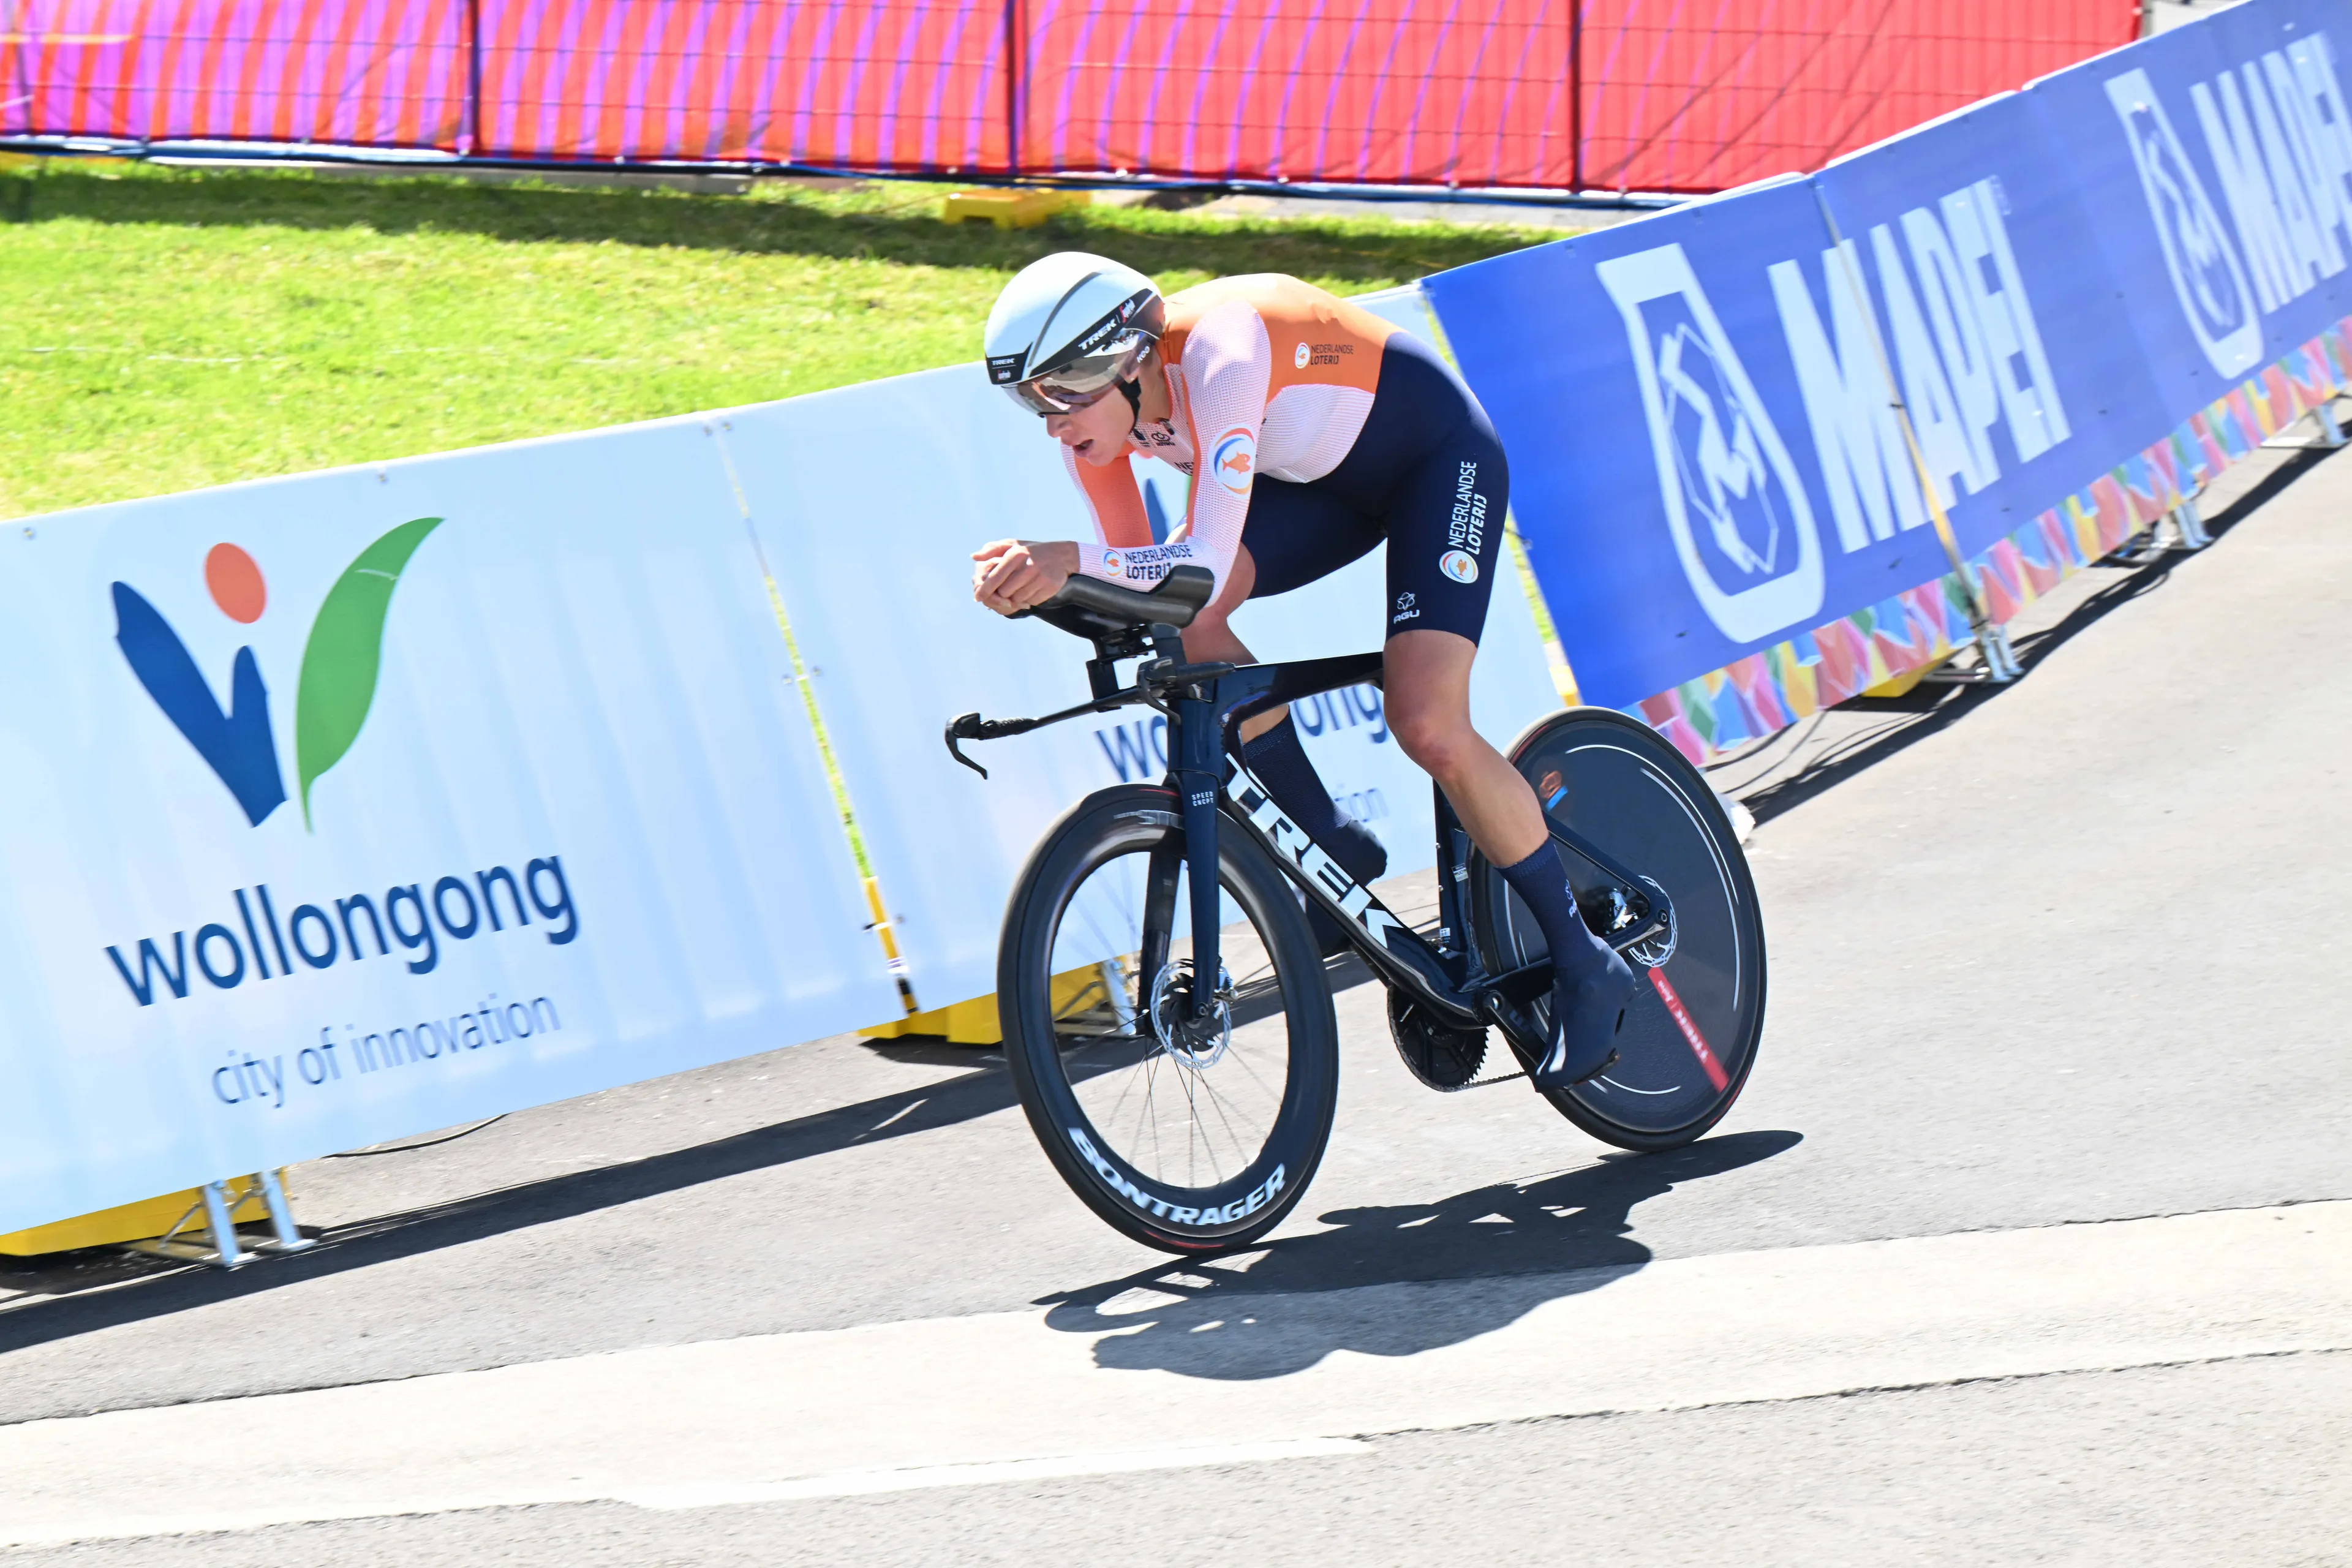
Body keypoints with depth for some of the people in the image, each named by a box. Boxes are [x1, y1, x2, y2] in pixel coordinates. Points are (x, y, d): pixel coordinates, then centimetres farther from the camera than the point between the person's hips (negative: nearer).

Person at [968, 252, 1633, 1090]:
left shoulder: (1216, 358, -38)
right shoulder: (1098, 407, -16)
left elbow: (1207, 562, -44)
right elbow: (1139, 578, -11)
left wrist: (1071, 556, -57)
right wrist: (1048, 577, -30)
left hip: (1437, 455, -7)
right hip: (1323, 478, 7)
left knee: (1428, 729, -20)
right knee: (1184, 620, -19)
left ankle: (1584, 967, -2)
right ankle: (1334, 849, -1)